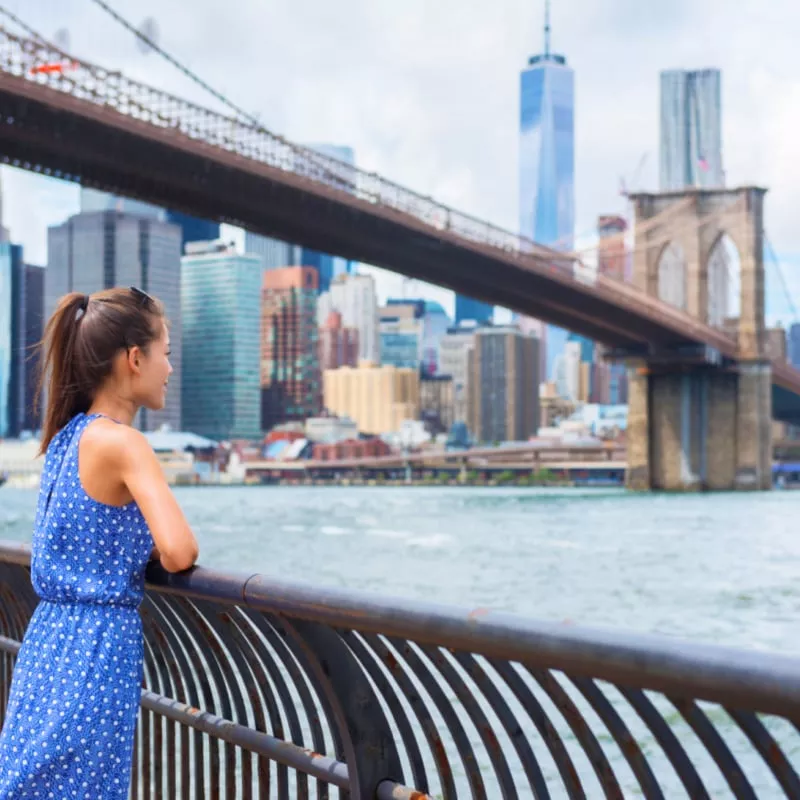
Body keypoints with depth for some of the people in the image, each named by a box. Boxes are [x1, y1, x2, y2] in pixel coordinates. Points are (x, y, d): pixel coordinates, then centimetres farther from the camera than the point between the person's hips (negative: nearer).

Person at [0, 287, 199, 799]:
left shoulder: (67, 435, 11)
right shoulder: (123, 443, -15)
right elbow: (180, 552, -23)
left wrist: (152, 549, 12)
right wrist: (172, 555, -1)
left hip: (48, 636, 8)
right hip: (99, 642, -8)